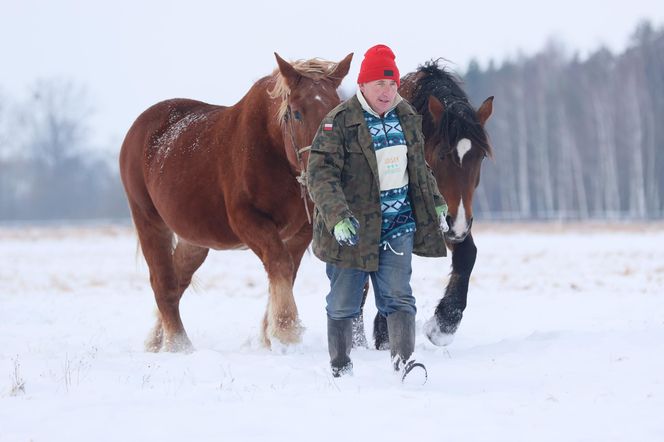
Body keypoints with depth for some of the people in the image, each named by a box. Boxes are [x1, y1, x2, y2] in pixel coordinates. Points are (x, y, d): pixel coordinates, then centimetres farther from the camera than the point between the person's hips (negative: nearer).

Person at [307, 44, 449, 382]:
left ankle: (404, 360, -13)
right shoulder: (339, 122, -12)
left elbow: (419, 167, 25)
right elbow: (320, 175, -19)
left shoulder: (408, 117, 8)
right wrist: (338, 218, -31)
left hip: (398, 226, 4)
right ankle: (340, 368, 19)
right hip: (352, 228, -4)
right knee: (343, 304, 6)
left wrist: (436, 203, 26)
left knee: (397, 297, -9)